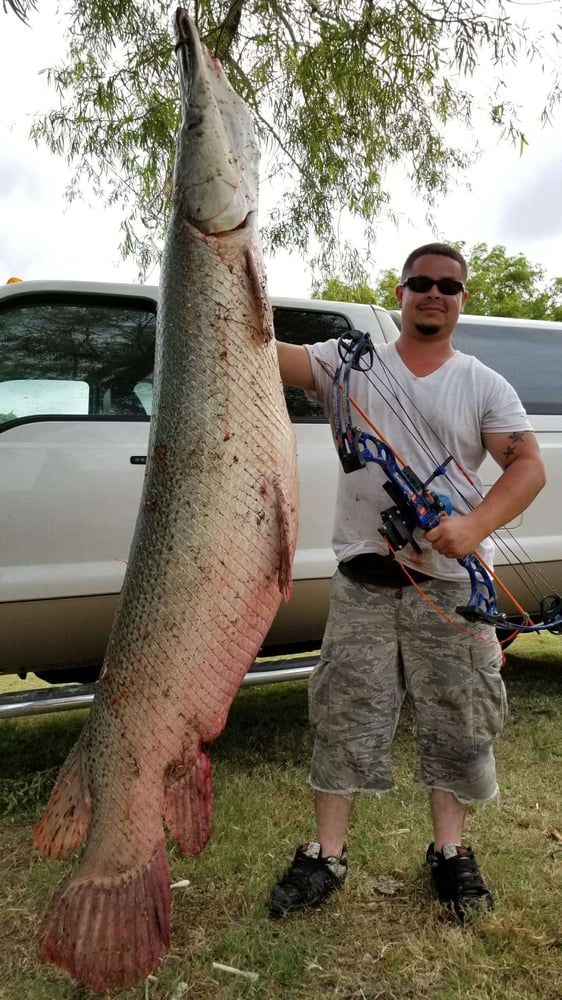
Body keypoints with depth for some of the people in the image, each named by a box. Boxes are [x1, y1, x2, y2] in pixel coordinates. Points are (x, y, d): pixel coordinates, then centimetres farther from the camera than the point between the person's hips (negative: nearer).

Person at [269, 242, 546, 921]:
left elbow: (528, 466, 0)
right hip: (364, 578, -1)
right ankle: (327, 854, 18)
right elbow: (271, 355, -7)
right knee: (346, 715, 4)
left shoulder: (484, 386, 7)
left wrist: (474, 526, -18)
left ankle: (450, 851, 27)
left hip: (453, 582, 1)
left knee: (455, 720, 8)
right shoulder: (349, 363, 6)